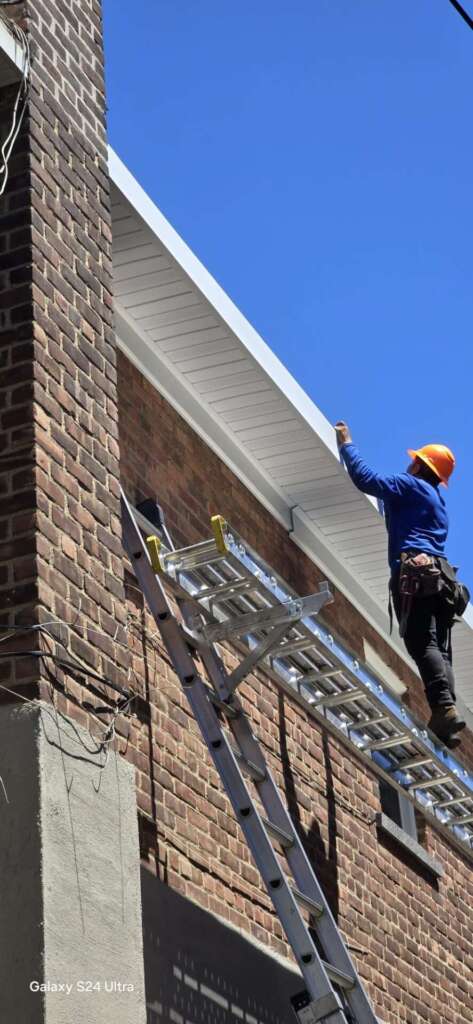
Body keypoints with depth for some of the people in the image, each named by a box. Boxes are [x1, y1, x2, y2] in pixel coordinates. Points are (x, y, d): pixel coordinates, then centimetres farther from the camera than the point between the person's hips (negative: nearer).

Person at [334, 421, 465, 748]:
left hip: (414, 571, -8)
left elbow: (365, 478, -2)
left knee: (422, 642, -20)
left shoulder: (410, 485, 7)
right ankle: (447, 716, -14)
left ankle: (444, 707, -34)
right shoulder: (438, 501, 33)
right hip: (440, 574, 8)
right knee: (440, 649, -2)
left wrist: (347, 444, 12)